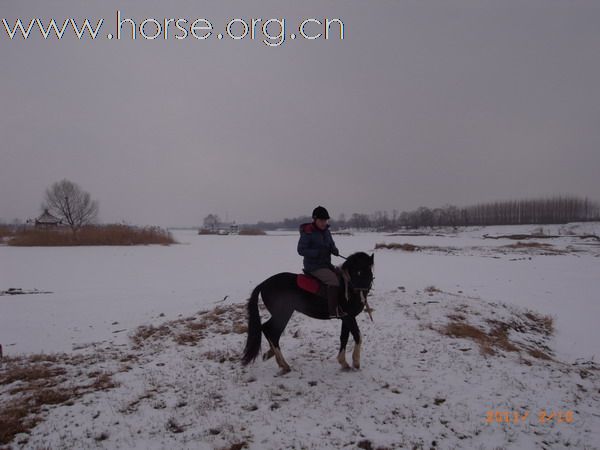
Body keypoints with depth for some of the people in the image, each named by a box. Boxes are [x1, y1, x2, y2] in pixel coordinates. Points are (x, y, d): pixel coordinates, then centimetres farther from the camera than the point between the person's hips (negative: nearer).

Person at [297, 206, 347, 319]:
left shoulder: (326, 231, 10)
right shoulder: (307, 233, -13)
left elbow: (331, 245, 21)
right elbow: (301, 250, -17)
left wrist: (334, 250, -5)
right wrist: (318, 252, -27)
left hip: (326, 264, 9)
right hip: (314, 266, -8)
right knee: (333, 279, -25)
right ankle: (333, 311, -24)